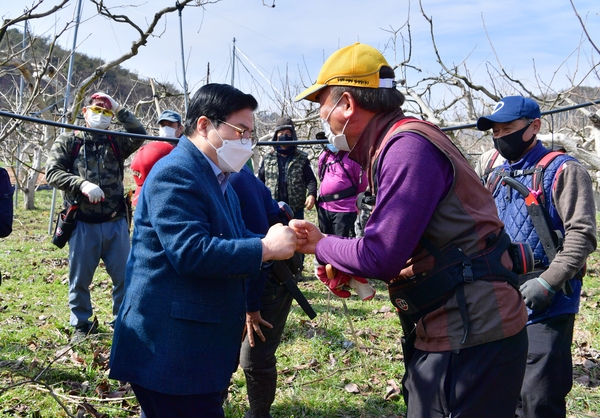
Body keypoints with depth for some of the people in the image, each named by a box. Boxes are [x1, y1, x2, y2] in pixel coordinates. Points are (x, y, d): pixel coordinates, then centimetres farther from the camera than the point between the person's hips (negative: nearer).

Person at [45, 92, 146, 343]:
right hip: (83, 224, -2)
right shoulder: (68, 142, 4)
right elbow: (52, 172, -7)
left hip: (115, 223, 2)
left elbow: (140, 135, -6)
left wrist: (119, 109, -5)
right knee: (80, 278, 6)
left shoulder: (115, 142, 11)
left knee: (123, 275, 6)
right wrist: (82, 184, -21)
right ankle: (82, 325, 22)